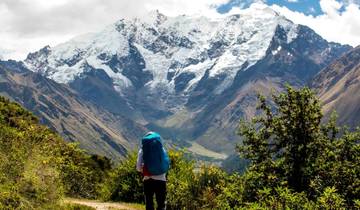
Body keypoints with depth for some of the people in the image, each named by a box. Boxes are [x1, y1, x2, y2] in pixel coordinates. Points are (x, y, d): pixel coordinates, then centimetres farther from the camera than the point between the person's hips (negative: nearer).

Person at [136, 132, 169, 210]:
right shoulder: (161, 149, 5)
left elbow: (138, 167, -2)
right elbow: (168, 165, 5)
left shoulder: (142, 150, 3)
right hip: (160, 180, 0)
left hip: (148, 180, 0)